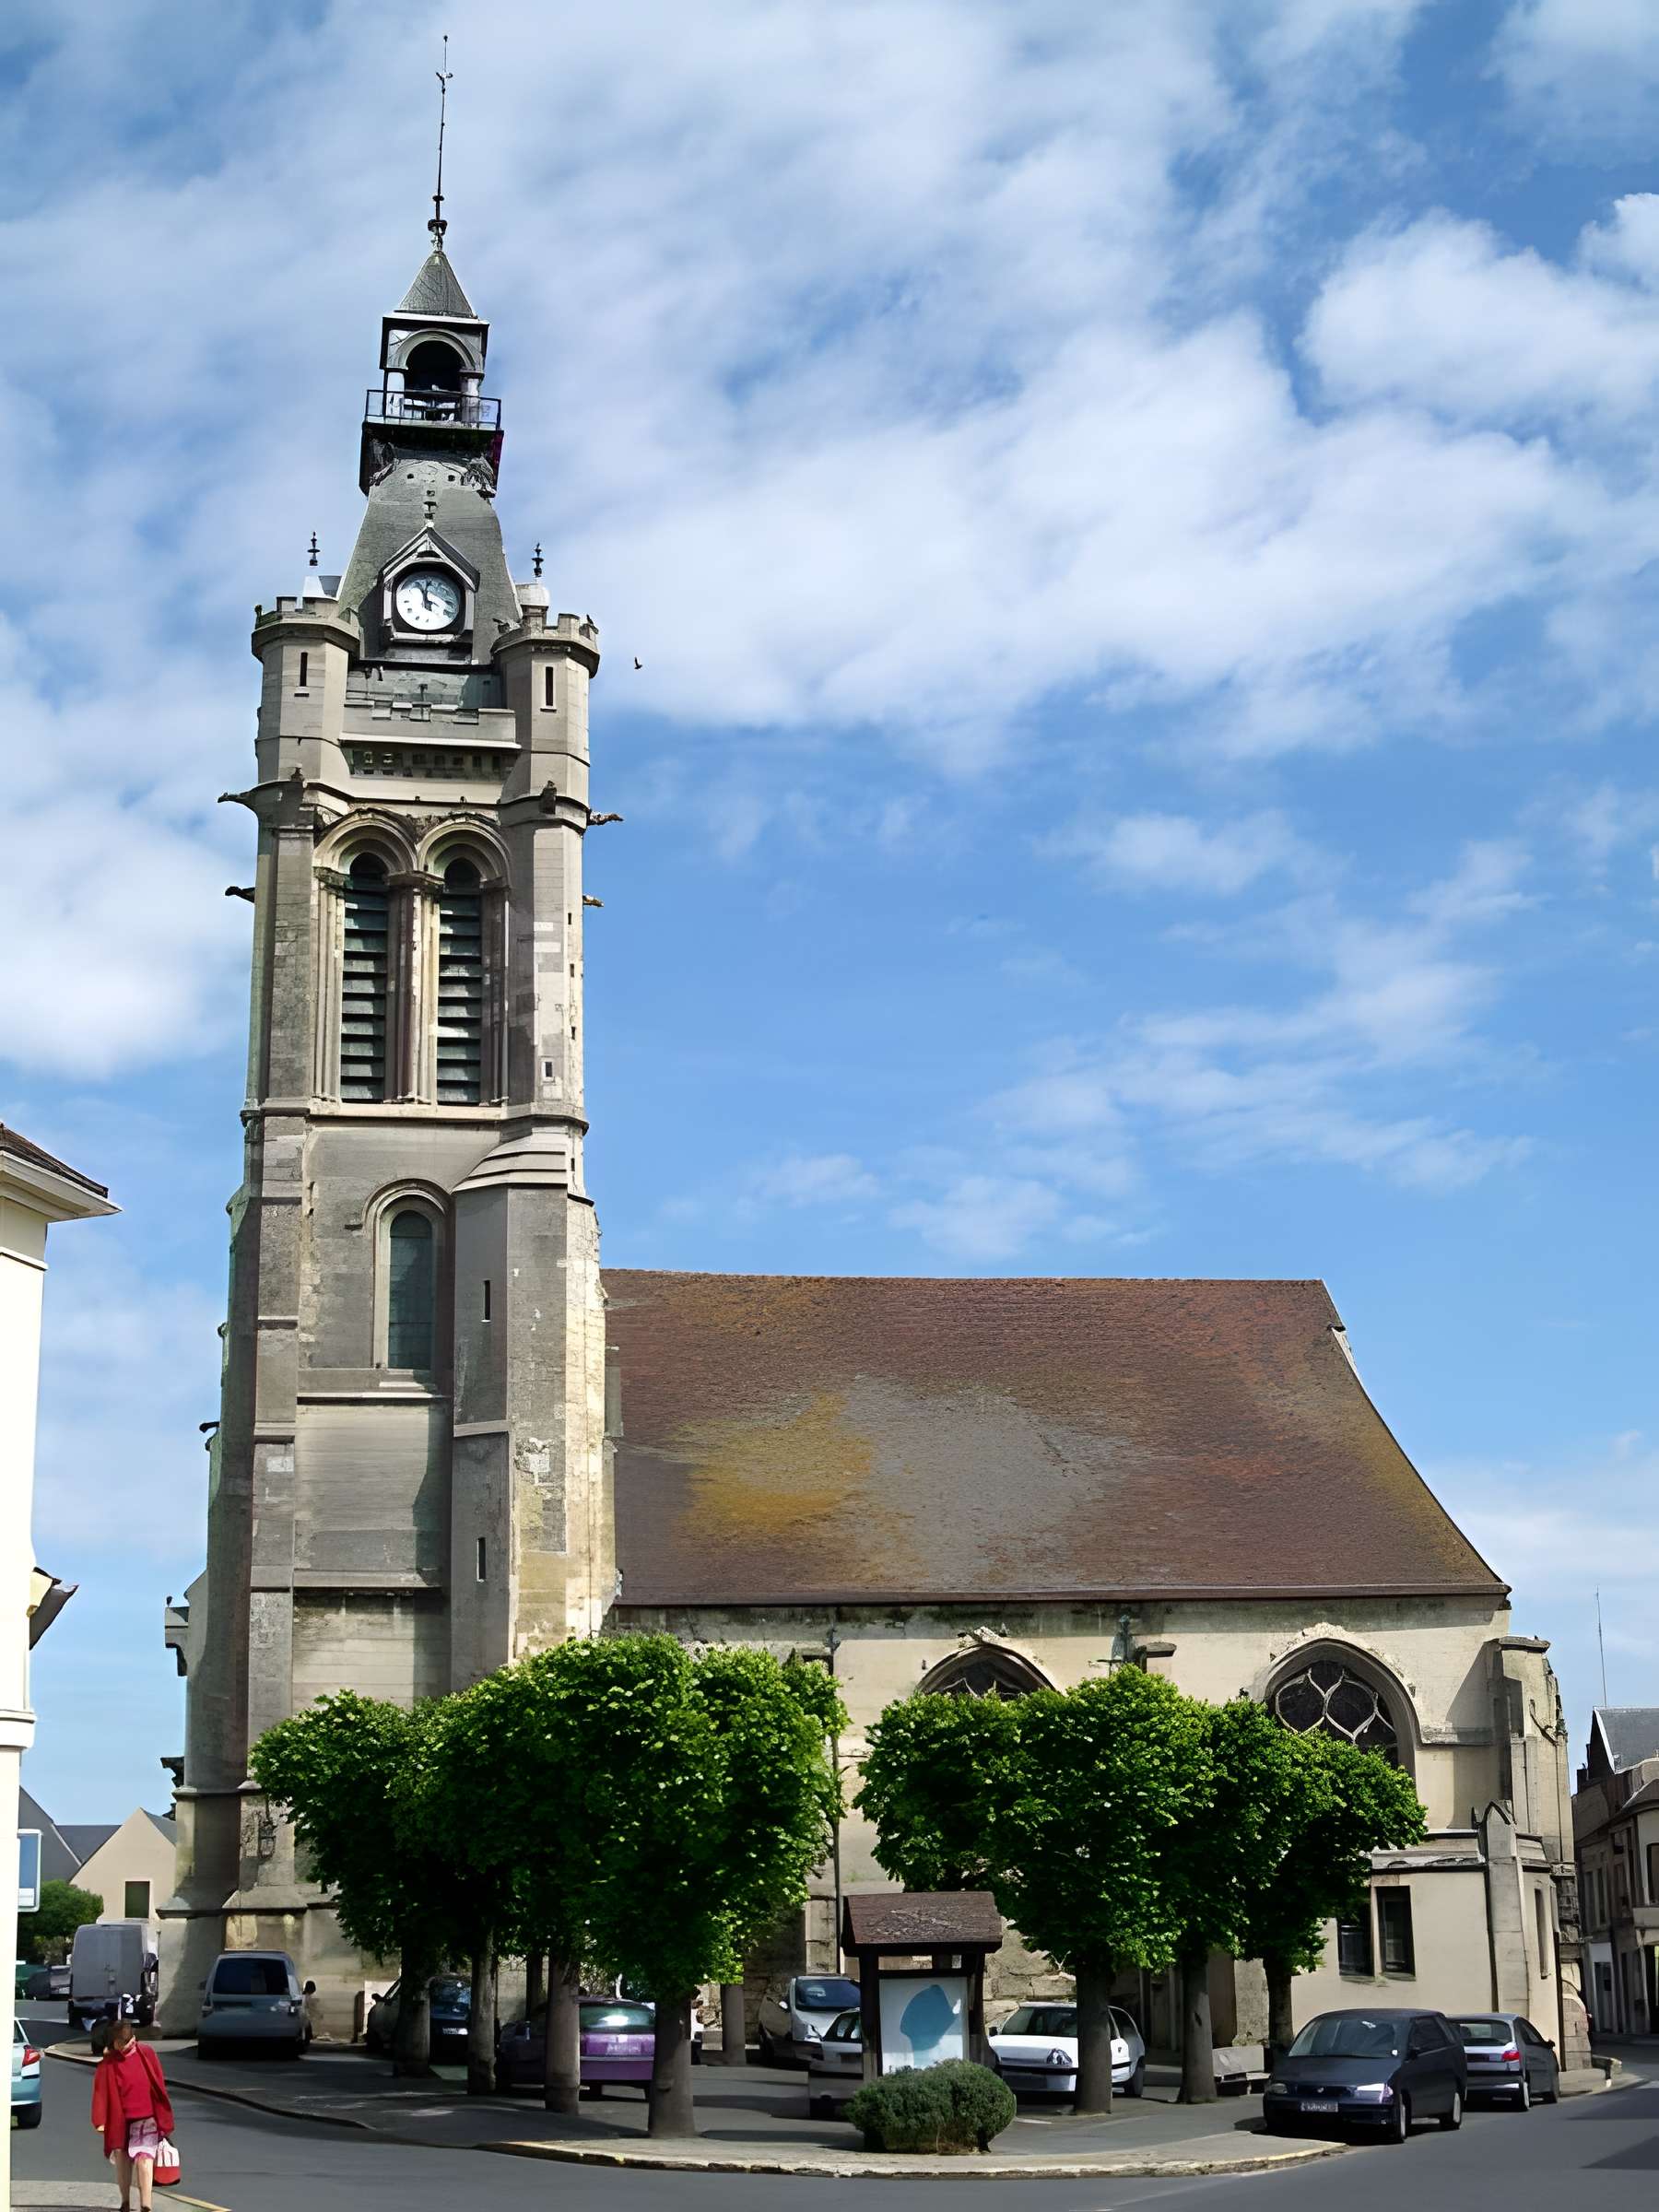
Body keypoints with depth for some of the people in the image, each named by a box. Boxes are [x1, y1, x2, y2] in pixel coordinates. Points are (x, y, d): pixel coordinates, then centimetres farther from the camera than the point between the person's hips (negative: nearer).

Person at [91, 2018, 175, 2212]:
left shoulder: (146, 2054, -1)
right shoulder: (108, 2064, -6)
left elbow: (158, 2084, 9)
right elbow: (101, 2092, -9)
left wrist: (163, 2114, 13)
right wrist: (100, 2121, -18)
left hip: (146, 2118, -1)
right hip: (120, 2120, 1)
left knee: (144, 2159, -15)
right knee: (122, 2160, 12)